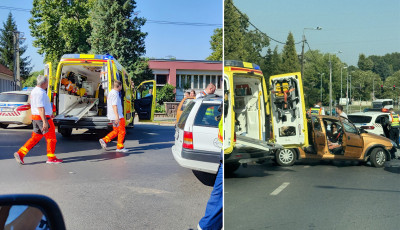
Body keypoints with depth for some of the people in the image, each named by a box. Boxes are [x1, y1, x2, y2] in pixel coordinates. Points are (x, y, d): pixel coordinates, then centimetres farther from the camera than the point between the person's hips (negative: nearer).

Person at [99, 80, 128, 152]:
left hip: (113, 116, 10)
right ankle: (120, 147, 5)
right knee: (122, 131, -1)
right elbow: (114, 106, -24)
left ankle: (104, 140, 9)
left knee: (116, 131, 17)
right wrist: (117, 117, -28)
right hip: (117, 117, -10)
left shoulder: (111, 92, 16)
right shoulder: (115, 94, -16)